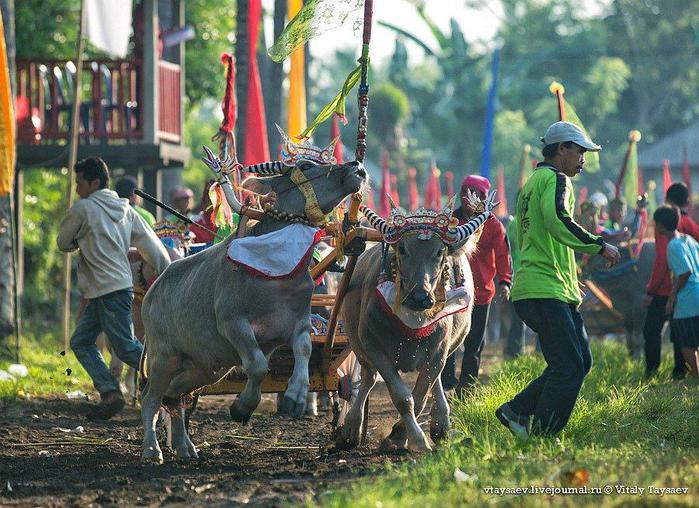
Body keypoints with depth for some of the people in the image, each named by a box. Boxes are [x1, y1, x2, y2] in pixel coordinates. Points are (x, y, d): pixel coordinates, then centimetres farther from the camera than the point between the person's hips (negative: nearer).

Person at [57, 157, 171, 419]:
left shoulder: (82, 208, -8)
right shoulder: (125, 210, 13)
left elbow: (63, 243, 2)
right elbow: (153, 247, 11)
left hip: (109, 292, -9)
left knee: (127, 348, -6)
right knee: (81, 342, 10)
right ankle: (109, 393, 2)